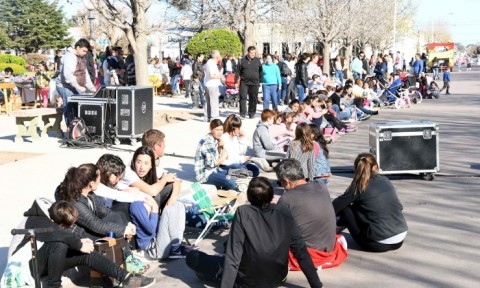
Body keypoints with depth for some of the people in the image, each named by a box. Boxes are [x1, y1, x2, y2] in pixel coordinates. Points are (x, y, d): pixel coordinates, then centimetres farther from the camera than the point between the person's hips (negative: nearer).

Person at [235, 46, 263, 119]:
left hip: (254, 83, 1)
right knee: (243, 98, -6)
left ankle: (251, 113, 15)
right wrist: (236, 82, 0)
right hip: (244, 83, -1)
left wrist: (260, 81, 8)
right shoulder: (242, 61, 4)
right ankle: (242, 113, -2)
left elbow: (260, 72, 13)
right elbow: (237, 72, 5)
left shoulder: (257, 60, 8)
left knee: (253, 99, 5)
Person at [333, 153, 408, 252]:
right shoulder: (385, 181, 11)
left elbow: (337, 205, 2)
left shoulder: (359, 186, -5)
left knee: (345, 208, 7)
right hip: (400, 241, 6)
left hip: (379, 244, -6)